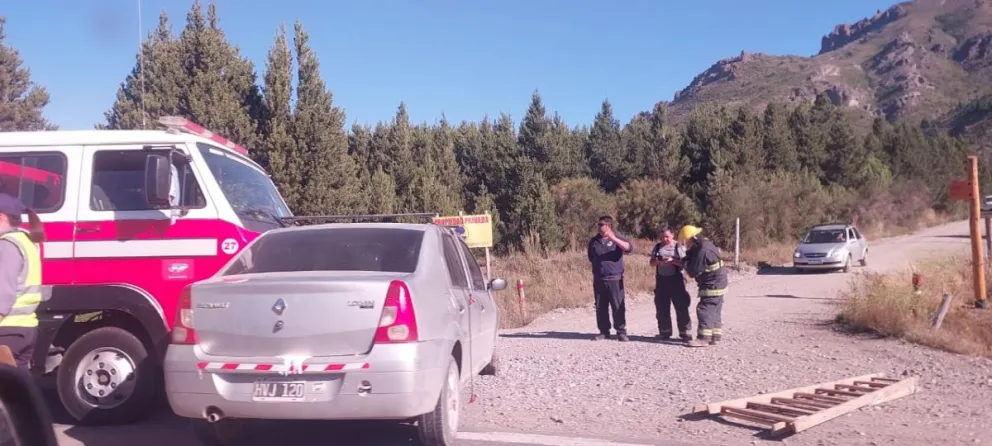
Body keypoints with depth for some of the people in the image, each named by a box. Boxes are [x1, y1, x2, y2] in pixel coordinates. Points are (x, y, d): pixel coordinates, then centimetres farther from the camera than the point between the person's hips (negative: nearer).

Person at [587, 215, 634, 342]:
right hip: (598, 280, 4)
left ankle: (621, 332, 2)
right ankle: (604, 331, 16)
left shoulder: (617, 238, 0)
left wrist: (614, 239, -26)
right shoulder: (594, 241, 11)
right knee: (600, 307, 7)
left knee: (618, 307, -3)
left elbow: (629, 248, -18)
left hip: (614, 279, -4)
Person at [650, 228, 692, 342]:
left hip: (676, 279, -4)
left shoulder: (679, 247, 0)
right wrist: (657, 261, -13)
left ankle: (685, 332, 0)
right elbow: (651, 263, 9)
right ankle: (664, 332, 16)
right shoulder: (658, 247, 10)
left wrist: (673, 261, -21)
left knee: (681, 307, -4)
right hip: (661, 280, 4)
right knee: (662, 308, 6)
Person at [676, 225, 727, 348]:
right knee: (715, 311, 13)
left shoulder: (703, 251, -26)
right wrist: (686, 261, -4)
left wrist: (684, 262, -7)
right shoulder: (705, 244, 7)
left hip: (712, 286, -10)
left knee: (704, 310, -9)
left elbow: (693, 272, -21)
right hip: (718, 284, 10)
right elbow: (693, 261, 15)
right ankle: (715, 337, 19)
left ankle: (703, 338, -9)